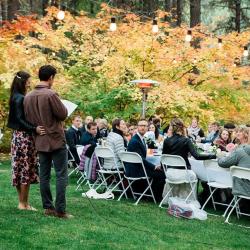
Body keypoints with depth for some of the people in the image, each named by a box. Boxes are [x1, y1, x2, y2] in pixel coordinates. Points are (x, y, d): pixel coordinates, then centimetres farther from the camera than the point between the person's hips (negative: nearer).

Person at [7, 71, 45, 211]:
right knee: (26, 170, -4)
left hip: (19, 136, 10)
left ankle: (22, 202, 17)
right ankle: (24, 203, 1)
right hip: (24, 137, -10)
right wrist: (35, 129, -32)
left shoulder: (16, 98, 13)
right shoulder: (21, 99, -15)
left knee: (20, 169, 11)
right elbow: (20, 120, -22)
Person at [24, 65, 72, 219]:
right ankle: (60, 210, -5)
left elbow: (28, 119, 12)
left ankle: (48, 207, 13)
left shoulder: (28, 97, 5)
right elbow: (63, 114, -12)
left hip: (40, 141, 7)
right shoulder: (51, 94, -16)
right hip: (56, 139, -7)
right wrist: (62, 106, 7)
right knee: (62, 175, -3)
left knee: (44, 175, 10)